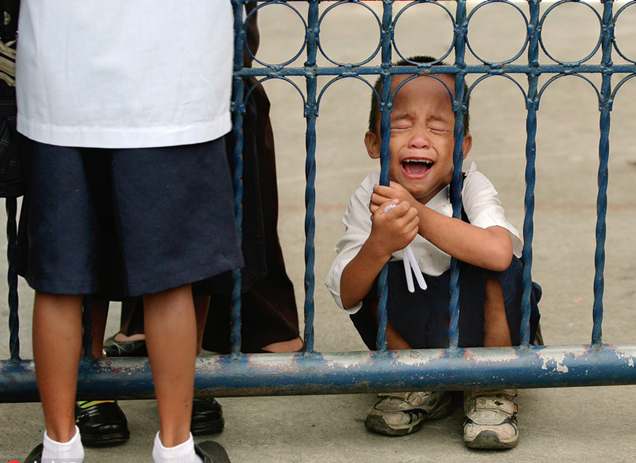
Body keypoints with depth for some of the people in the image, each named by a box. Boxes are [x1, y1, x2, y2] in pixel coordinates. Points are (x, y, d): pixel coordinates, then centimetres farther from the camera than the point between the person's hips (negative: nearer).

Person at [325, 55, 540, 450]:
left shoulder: (472, 188, -21)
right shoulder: (369, 199, -16)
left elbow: (499, 252, -44)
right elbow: (346, 296, -22)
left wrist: (418, 214, -44)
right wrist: (378, 246, -42)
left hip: (483, 328, -2)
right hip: (413, 335, 2)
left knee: (494, 269, -30)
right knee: (378, 276, -24)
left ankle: (493, 392, -8)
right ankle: (417, 388, 0)